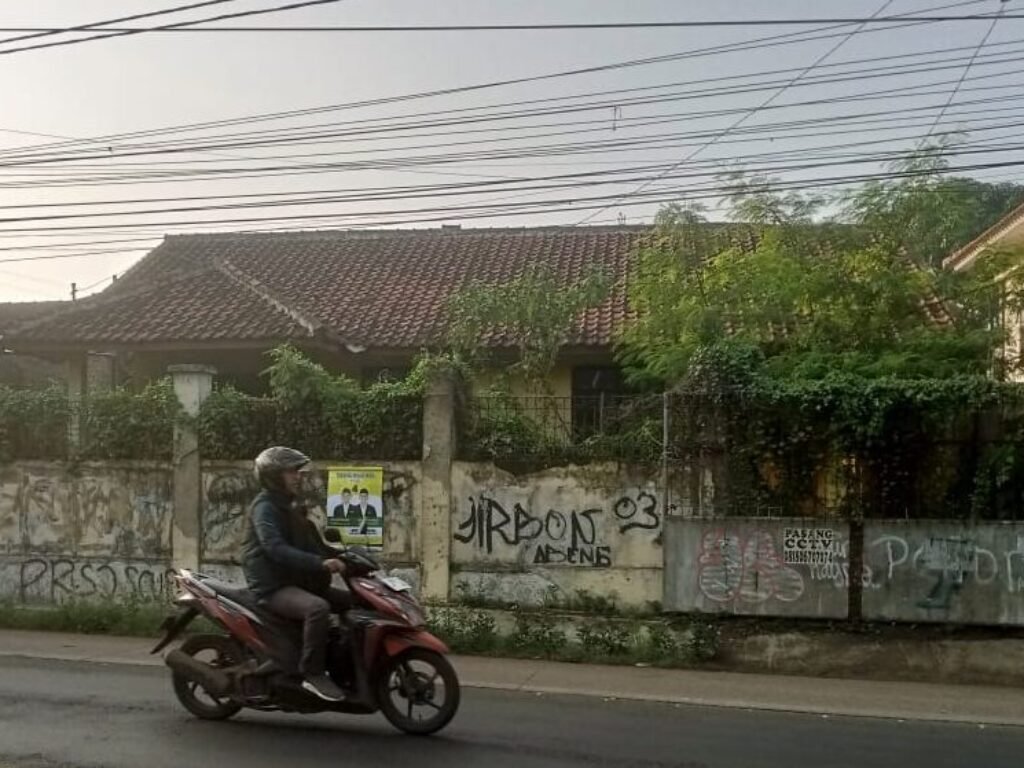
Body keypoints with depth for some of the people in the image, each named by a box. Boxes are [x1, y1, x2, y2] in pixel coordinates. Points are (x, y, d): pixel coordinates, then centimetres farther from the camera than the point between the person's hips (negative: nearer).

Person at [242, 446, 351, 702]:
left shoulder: (292, 508, 20)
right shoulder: (264, 507, -10)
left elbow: (313, 545, 23)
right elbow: (275, 547, -28)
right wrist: (320, 563, -38)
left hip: (298, 582, 10)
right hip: (273, 587, -10)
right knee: (318, 607, -36)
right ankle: (313, 674, -28)